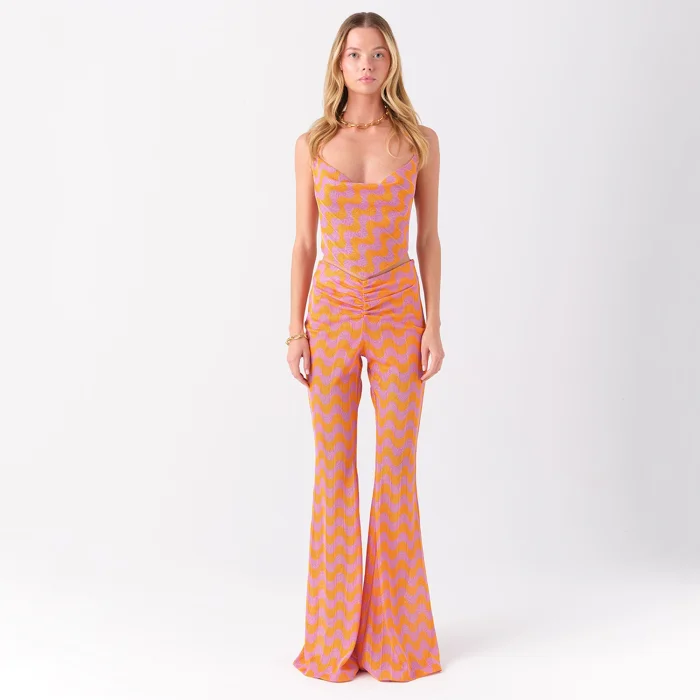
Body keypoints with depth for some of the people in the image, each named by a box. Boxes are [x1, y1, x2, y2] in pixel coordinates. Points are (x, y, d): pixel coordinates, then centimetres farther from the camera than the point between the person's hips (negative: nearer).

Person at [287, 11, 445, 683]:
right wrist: (296, 329, -2)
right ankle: (334, 635, 17)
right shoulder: (312, 145, 4)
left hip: (398, 312, 0)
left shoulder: (420, 141, 3)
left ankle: (394, 634, 17)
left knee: (397, 470, 3)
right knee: (334, 470, 4)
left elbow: (428, 238, 4)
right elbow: (303, 243, 4)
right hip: (332, 312, 0)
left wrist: (434, 324, -3)